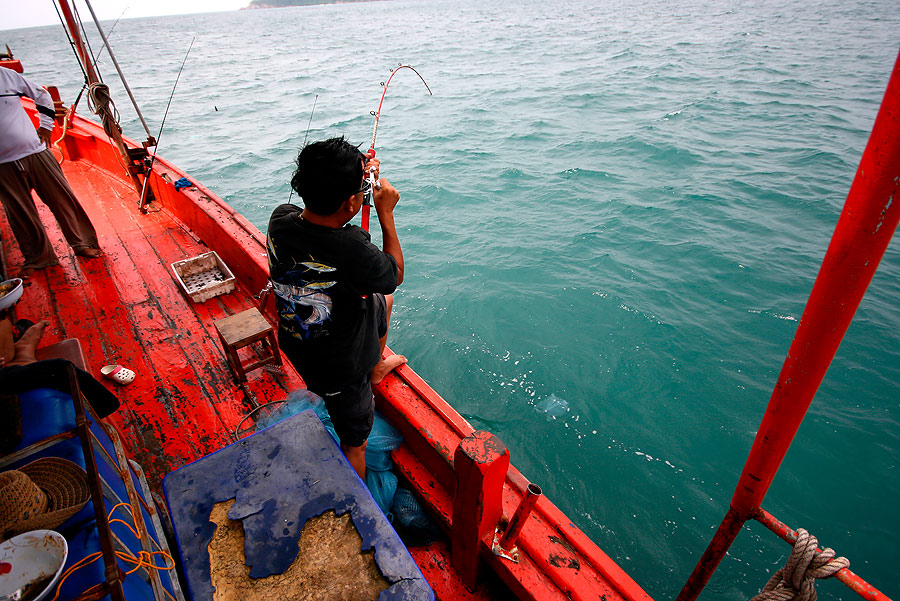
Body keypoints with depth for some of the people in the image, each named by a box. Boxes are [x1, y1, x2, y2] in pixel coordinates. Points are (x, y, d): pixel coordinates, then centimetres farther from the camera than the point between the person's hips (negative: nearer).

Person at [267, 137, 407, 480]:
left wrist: (358, 178, 6)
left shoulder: (280, 220, -17)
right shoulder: (354, 252, -37)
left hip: (296, 344, 7)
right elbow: (395, 275, -14)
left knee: (383, 301, 29)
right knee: (354, 444, 19)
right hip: (337, 370, -7)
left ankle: (376, 367, 55)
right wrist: (386, 213, -9)